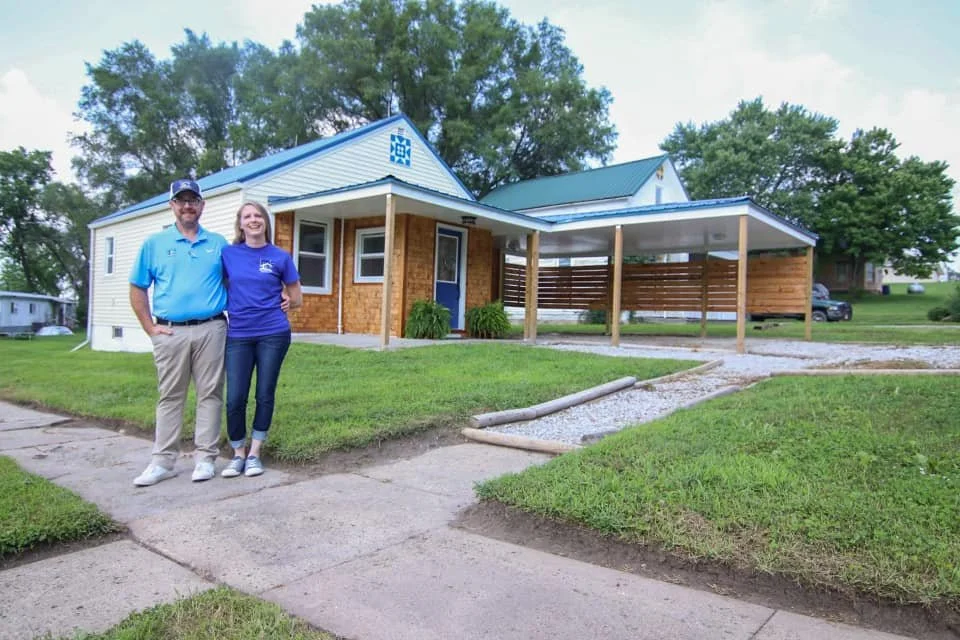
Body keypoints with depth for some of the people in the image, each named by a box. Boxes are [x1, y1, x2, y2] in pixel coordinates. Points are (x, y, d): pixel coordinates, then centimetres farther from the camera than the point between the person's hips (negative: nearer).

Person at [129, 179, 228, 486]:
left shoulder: (218, 243, 10)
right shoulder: (154, 243, 8)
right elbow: (137, 288, 9)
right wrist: (150, 328, 2)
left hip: (211, 329, 0)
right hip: (170, 332, 0)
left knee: (210, 394, 3)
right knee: (170, 396, 6)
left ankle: (205, 458, 11)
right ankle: (163, 461, 14)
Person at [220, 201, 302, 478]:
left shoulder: (280, 257, 2)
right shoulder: (227, 254, 4)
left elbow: (296, 298, 11)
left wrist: (286, 302, -3)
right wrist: (228, 303, 1)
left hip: (273, 334, -1)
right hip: (238, 335, 1)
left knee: (265, 395, 6)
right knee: (235, 399, 0)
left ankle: (254, 454, 20)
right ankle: (238, 455, 19)